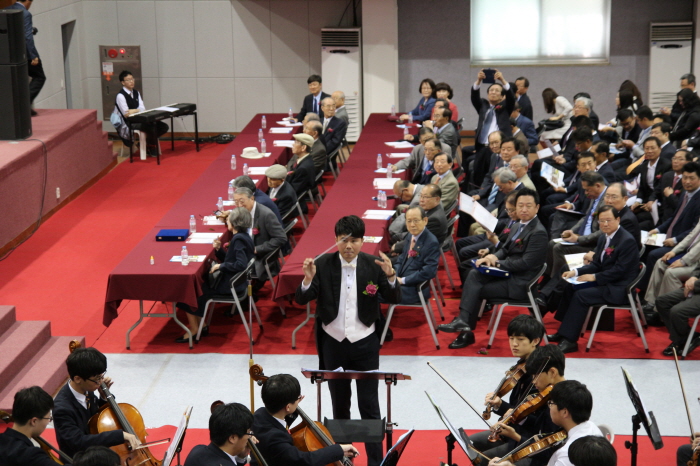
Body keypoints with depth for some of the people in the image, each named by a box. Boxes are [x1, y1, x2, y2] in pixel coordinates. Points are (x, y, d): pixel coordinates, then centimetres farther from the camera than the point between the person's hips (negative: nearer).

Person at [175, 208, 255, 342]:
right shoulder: (242, 237, 7)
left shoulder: (238, 240, -22)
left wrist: (221, 266, -22)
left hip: (231, 285, -10)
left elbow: (241, 264, -33)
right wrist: (219, 249, -1)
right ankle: (200, 326, 19)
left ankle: (194, 329, 12)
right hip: (233, 281, 10)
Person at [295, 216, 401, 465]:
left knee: (369, 406, 0)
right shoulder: (323, 264, -8)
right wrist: (308, 278, -31)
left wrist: (390, 276, -26)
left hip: (365, 344, -1)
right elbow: (302, 299, -11)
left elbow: (394, 299, -8)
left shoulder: (374, 264, -8)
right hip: (333, 343, 1)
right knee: (339, 403, 16)